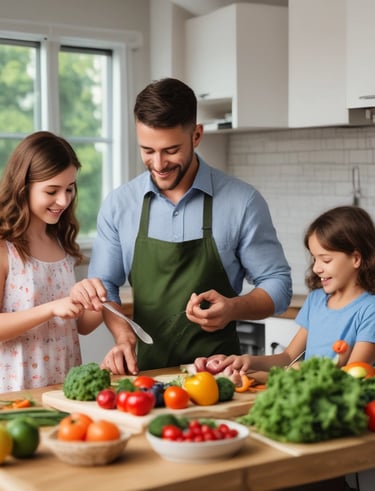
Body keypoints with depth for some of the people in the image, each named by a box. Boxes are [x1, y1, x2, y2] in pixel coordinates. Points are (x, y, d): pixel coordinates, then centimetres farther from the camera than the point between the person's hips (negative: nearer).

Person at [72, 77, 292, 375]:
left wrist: (234, 308, -17)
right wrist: (124, 335, -8)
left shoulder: (242, 202, -4)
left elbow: (278, 286, 2)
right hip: (145, 370, 2)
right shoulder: (118, 205, 4)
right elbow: (103, 287, 11)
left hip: (216, 371, -2)